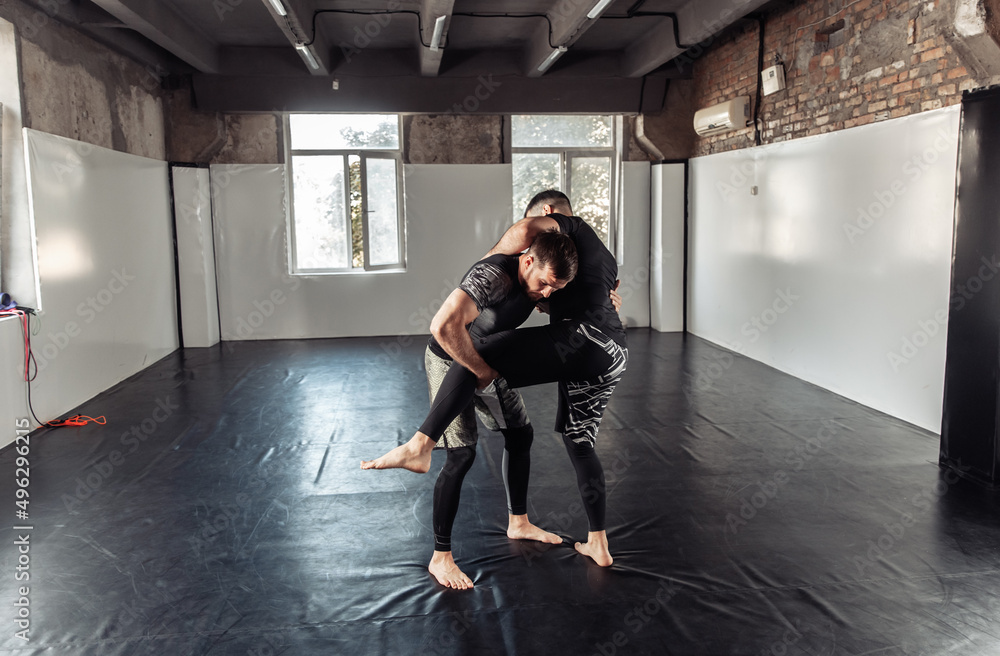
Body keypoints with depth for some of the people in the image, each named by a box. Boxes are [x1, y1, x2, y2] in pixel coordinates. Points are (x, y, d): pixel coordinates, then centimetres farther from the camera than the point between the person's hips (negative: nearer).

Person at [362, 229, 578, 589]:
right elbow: (443, 327, -50)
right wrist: (479, 369, -36)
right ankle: (440, 558, 0)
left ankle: (518, 523, 34)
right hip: (450, 361, -8)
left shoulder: (541, 279, -10)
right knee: (462, 455, -14)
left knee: (521, 434, 14)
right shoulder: (492, 276, -37)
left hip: (487, 361, 8)